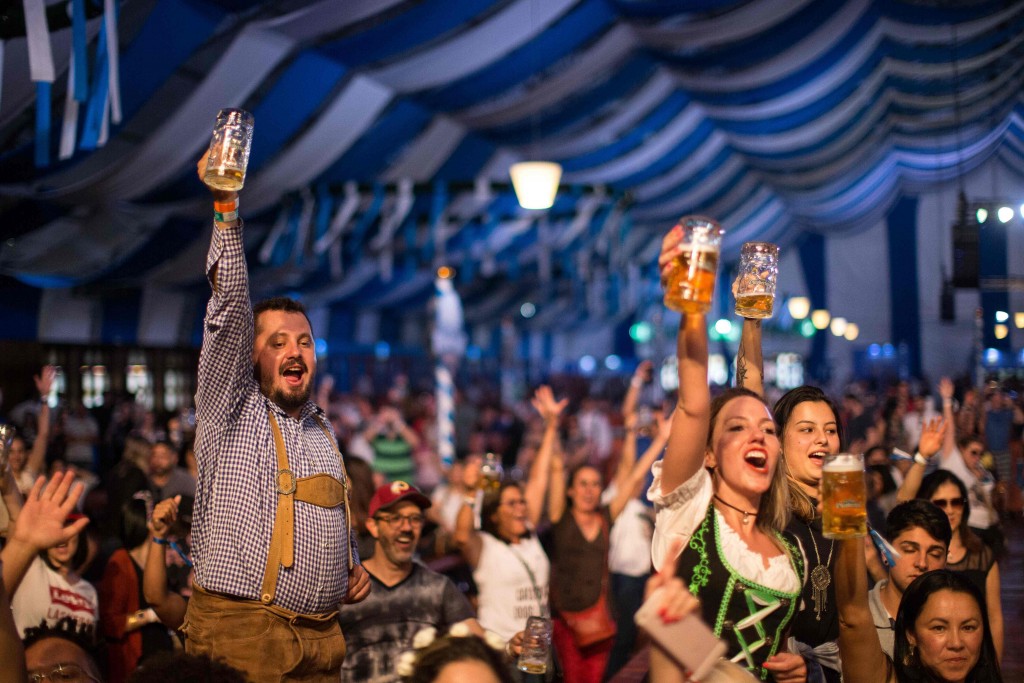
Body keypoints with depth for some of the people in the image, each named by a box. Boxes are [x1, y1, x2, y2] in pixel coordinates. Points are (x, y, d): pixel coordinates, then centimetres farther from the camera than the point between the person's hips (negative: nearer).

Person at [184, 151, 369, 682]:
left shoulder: (322, 432, 19)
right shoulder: (230, 409, 2)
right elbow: (229, 308, -10)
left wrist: (353, 567, 10)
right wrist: (226, 209, -20)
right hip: (239, 631, -5)